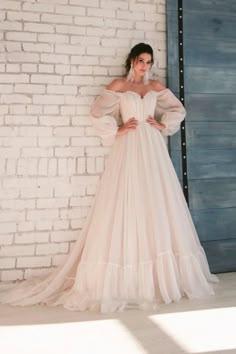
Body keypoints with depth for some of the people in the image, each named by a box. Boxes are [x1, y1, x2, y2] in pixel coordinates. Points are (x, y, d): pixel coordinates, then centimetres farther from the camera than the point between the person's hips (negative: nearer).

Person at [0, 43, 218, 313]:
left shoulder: (156, 87, 15)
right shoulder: (118, 85, 4)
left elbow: (178, 110, 22)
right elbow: (98, 113, -2)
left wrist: (163, 125, 7)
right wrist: (117, 131, -7)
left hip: (153, 150, 4)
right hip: (129, 151, -4)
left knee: (158, 208, 4)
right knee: (126, 208, -6)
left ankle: (160, 275, 14)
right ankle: (124, 278, -1)